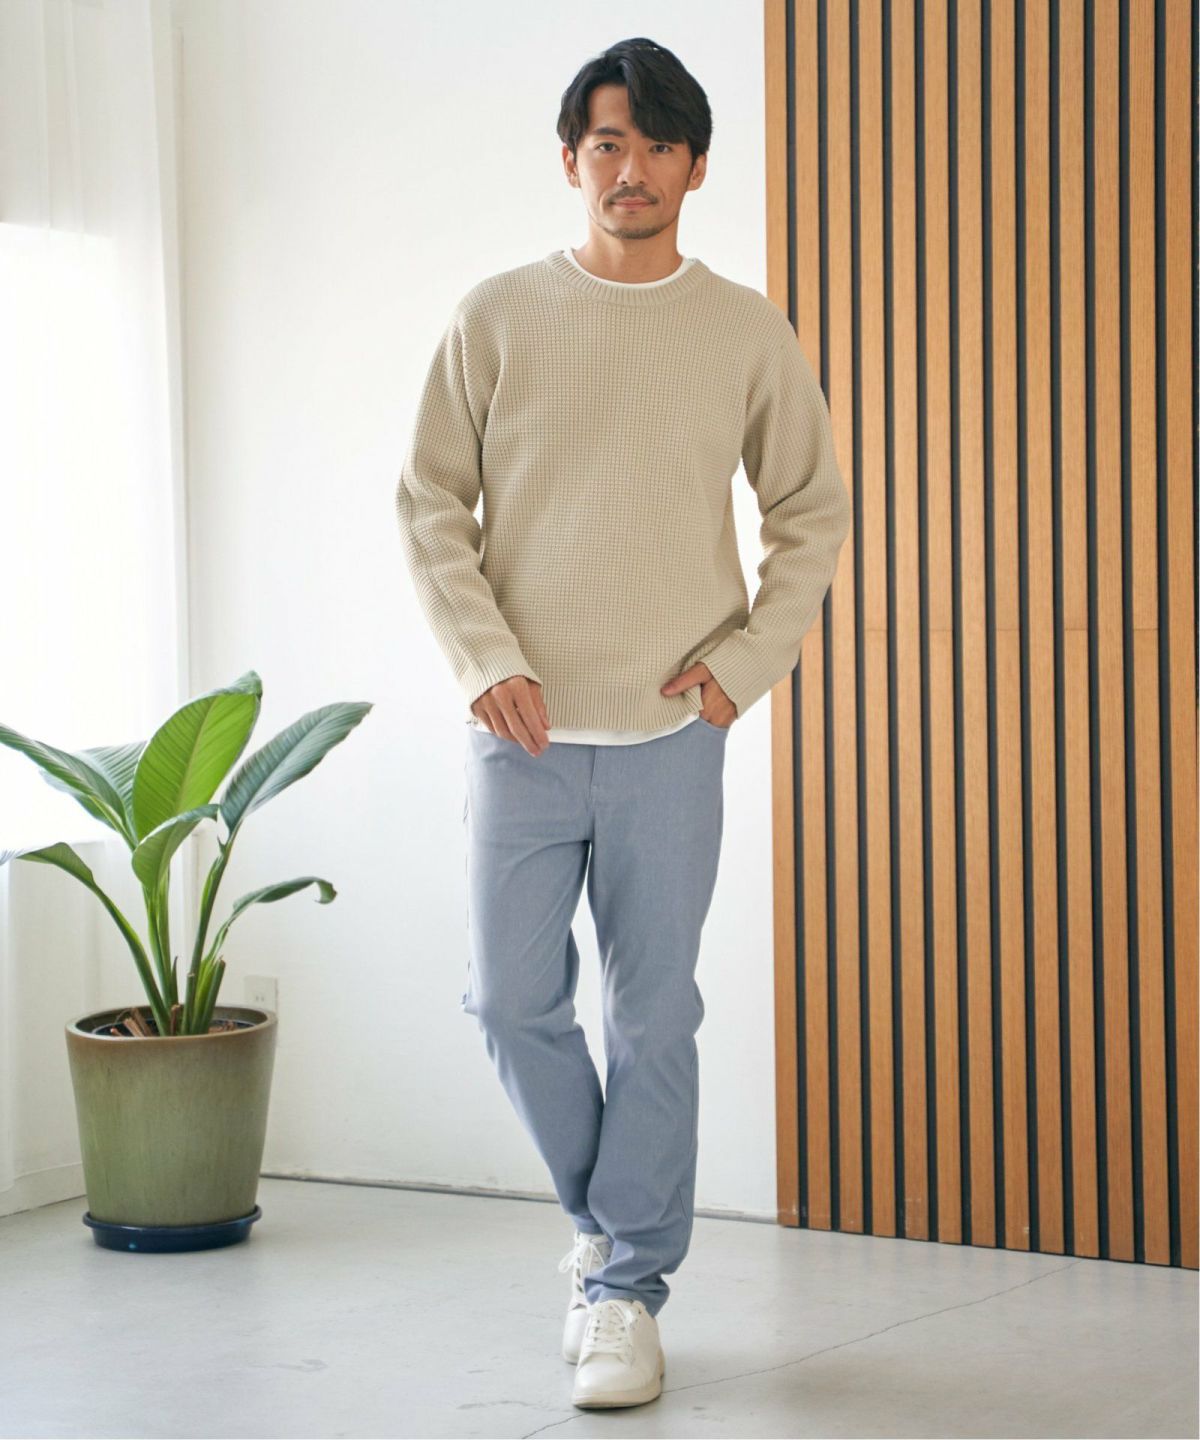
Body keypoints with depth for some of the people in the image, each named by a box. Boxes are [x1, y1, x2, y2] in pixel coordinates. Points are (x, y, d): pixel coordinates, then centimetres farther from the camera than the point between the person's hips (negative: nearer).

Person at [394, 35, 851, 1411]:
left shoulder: (746, 332, 4)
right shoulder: (496, 317, 3)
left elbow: (812, 511, 10)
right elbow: (428, 501, 4)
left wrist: (745, 662, -2)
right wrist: (484, 658, -8)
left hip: (671, 735, 0)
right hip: (523, 731, 1)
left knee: (653, 1019, 2)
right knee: (512, 1003, 2)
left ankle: (628, 1286, 13)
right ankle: (608, 1216, 26)